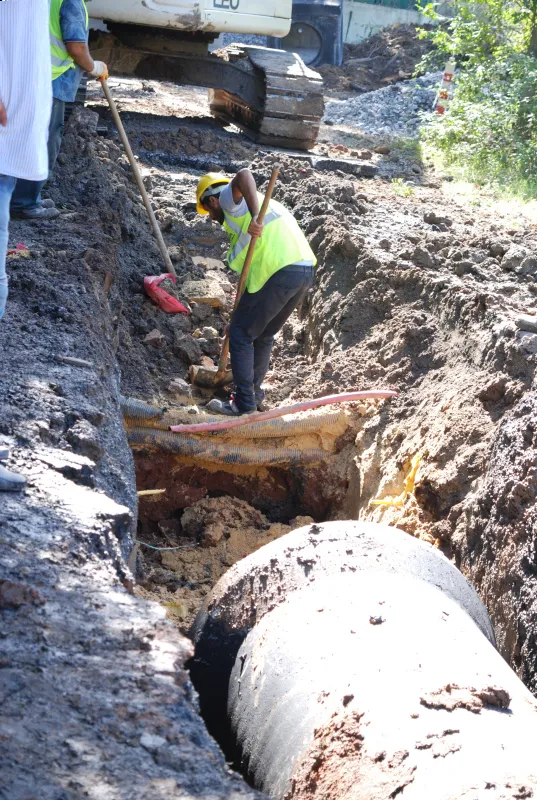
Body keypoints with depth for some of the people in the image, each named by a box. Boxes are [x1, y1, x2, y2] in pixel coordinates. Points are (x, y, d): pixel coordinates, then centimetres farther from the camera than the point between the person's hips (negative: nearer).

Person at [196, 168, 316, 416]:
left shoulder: (230, 199, 6)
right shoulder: (256, 204, 32)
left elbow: (244, 175, -20)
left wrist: (254, 218, -31)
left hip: (278, 272, -9)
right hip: (305, 271, 9)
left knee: (240, 333, 4)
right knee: (264, 335, 24)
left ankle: (244, 402, 7)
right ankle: (254, 393, 33)